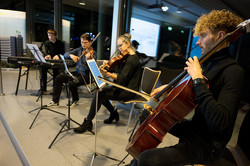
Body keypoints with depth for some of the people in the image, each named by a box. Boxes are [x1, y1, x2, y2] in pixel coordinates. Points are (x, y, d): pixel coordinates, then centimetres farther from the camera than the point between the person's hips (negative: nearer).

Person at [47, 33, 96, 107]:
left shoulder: (93, 53, -10)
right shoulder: (79, 49, 8)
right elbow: (65, 54, 8)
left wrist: (88, 59, -40)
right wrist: (71, 55, -15)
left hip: (86, 75, -7)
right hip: (77, 73, 7)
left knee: (72, 83, -30)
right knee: (59, 78, -4)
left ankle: (75, 100, 3)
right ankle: (55, 100, 8)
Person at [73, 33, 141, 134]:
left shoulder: (132, 58, -17)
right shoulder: (126, 57, 14)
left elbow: (122, 78, -27)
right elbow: (116, 70, 12)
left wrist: (107, 74, -38)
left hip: (128, 91, -10)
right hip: (122, 87, 10)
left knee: (99, 94, -18)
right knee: (100, 91, 3)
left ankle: (87, 122, -6)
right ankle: (114, 113, 17)